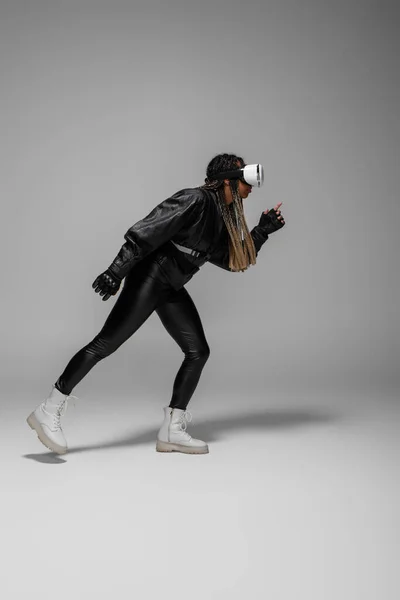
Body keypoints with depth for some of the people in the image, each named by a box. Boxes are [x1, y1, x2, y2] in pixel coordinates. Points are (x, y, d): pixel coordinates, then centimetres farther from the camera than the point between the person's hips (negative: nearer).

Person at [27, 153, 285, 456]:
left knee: (198, 351, 3)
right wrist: (116, 272, -26)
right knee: (106, 343, -10)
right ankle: (48, 412, -2)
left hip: (172, 288, 10)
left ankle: (172, 431, 6)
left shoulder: (223, 216, 12)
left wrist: (263, 231, 12)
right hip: (150, 278, -10)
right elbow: (146, 232, -22)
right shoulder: (195, 200, -16)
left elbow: (233, 260, 22)